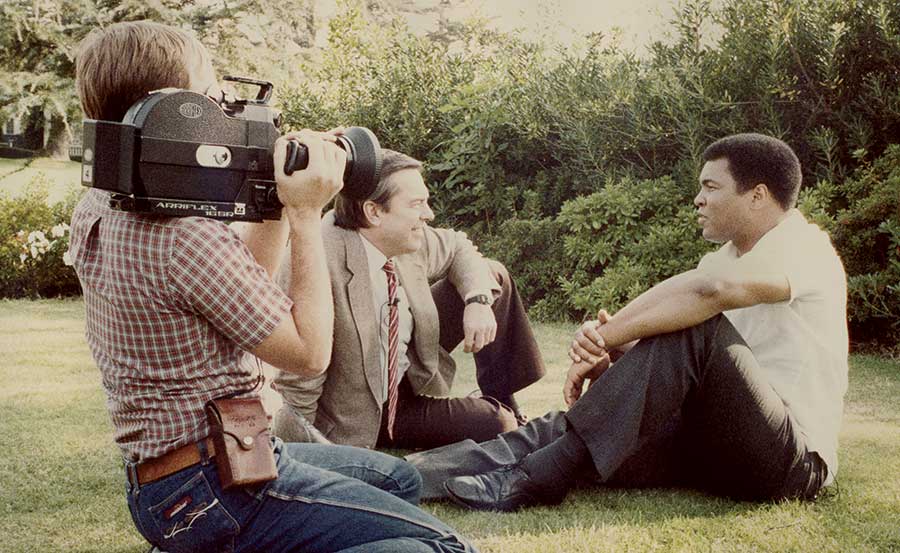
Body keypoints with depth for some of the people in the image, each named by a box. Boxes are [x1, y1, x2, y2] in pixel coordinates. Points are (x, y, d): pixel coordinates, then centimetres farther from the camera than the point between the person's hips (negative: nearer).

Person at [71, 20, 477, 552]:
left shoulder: (98, 208, 5)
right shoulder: (187, 238, -25)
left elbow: (244, 284, 14)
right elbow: (310, 351, -14)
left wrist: (281, 199, 4)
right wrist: (307, 214, -10)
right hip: (212, 492, -10)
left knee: (401, 479, 23)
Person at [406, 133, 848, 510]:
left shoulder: (802, 245, -11)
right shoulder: (725, 257, 17)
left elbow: (713, 290, -33)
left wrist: (607, 338, -24)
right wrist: (613, 354, -18)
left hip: (793, 457, -8)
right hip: (722, 440, 8)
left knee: (695, 327, -30)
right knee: (563, 428, -9)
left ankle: (540, 476, -30)